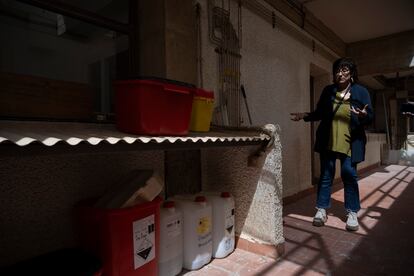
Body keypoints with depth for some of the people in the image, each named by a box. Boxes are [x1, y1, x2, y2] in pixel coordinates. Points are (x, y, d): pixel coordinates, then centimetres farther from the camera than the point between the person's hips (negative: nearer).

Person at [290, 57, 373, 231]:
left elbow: (370, 118, -2)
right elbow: (319, 113, 12)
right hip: (327, 141, 2)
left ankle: (352, 213, 16)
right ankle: (321, 210, 16)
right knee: (326, 175, 7)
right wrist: (304, 116, -2)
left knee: (349, 175, 1)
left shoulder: (361, 92, 0)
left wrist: (363, 116, -24)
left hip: (350, 143, -2)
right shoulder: (328, 91, 7)